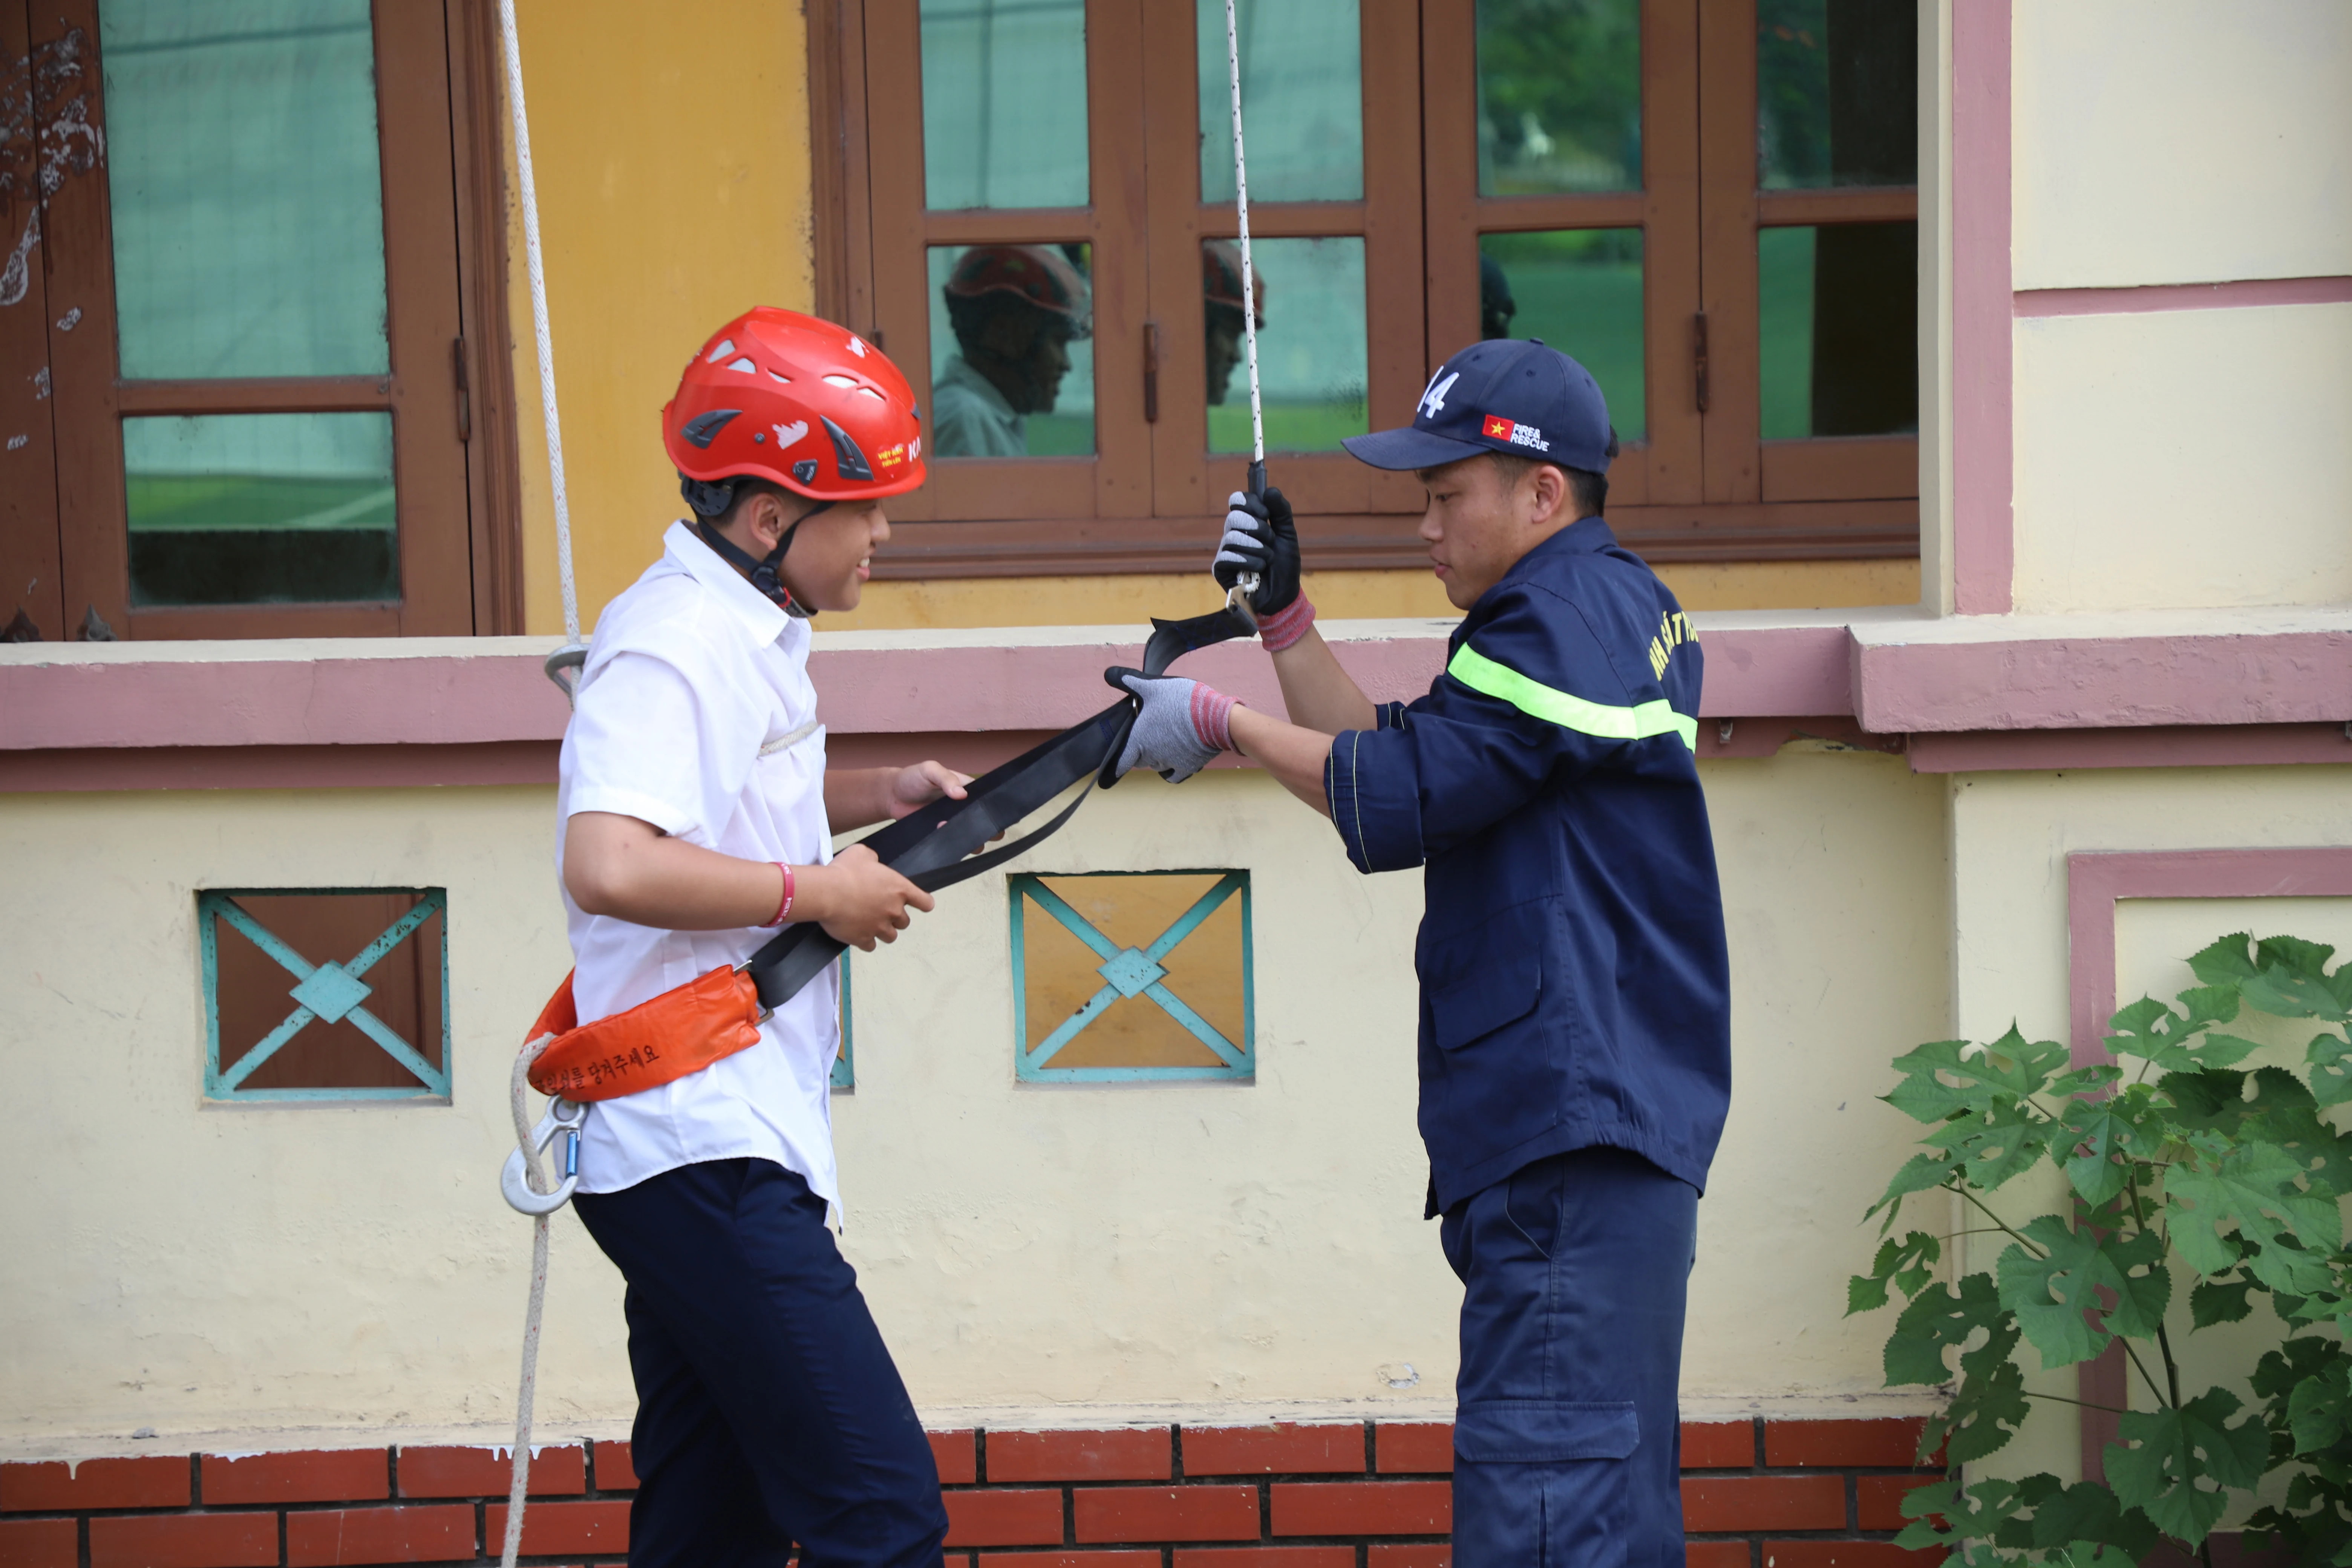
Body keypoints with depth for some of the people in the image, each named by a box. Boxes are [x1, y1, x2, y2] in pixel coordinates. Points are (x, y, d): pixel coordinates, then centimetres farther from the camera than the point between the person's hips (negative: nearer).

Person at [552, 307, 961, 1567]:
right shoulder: (671, 648, -15)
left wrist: (878, 794, 19)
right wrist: (818, 890, -19)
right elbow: (608, 865, -30)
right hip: (702, 1158, -11)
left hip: (716, 1151, 11)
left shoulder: (746, 637, 17)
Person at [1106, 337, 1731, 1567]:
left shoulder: (1566, 619, -11)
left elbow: (1396, 800, -16)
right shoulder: (1609, 612, 21)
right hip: (1609, 1117, 11)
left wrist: (1220, 722, -6)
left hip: (1573, 1132, -11)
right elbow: (1397, 762, 22)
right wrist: (1283, 616, 14)